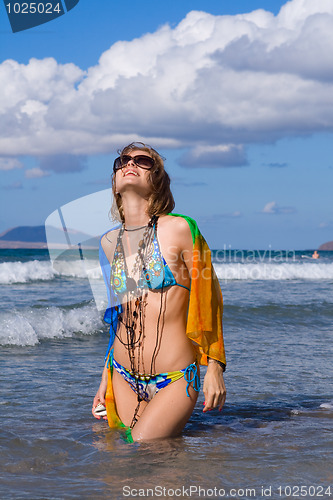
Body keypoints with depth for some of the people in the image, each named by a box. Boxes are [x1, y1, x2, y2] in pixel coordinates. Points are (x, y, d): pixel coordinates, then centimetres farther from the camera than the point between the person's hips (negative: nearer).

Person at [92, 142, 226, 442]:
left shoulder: (178, 229, -9)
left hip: (175, 380, -5)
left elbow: (209, 299, -4)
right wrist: (106, 378, 19)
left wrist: (215, 367, -6)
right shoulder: (109, 243, 7)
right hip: (124, 379, 5)